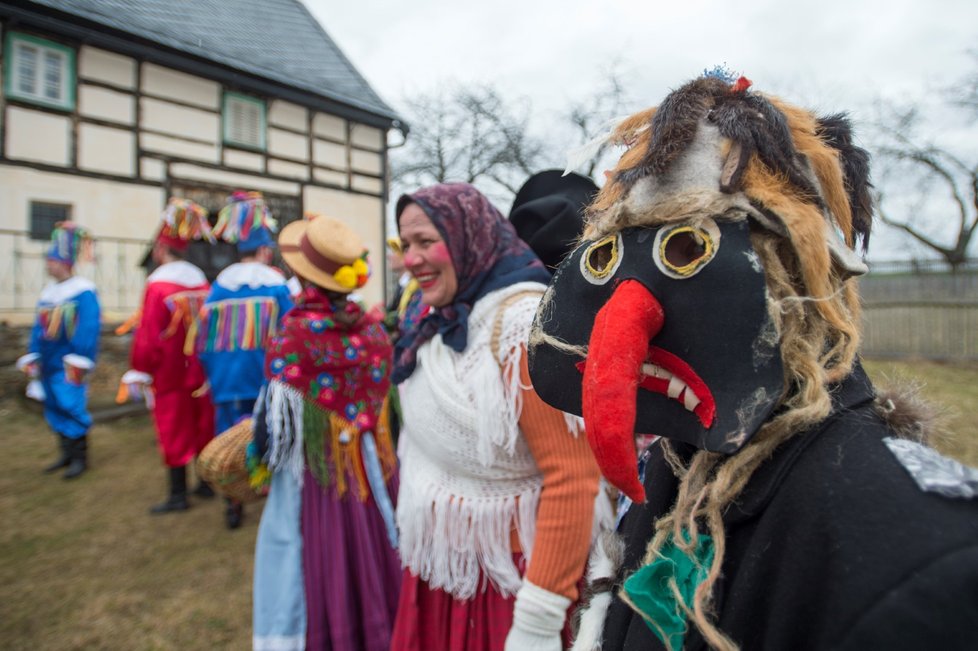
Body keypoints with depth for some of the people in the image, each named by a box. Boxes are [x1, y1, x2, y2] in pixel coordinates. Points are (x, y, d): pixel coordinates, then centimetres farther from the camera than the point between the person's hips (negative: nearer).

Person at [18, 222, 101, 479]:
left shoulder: (83, 292, -12)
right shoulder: (47, 292, 12)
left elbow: (88, 330, -17)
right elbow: (38, 329, 17)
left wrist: (78, 362, -19)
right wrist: (32, 358, 14)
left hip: (68, 368, -8)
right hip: (48, 366, 8)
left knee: (72, 409, -3)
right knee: (55, 410, 13)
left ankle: (80, 458, 9)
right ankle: (67, 454, 25)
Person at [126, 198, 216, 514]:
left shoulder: (158, 285, -16)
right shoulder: (202, 282, 3)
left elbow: (147, 336, -16)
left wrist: (139, 374, -7)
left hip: (170, 377, -6)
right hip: (201, 372, 6)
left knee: (174, 431, 3)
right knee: (203, 426, 14)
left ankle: (178, 494, 11)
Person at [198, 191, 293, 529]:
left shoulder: (219, 285, 3)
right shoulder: (275, 284, -5)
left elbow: (205, 337, 5)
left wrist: (214, 374, 16)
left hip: (227, 378, 3)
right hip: (266, 376, -2)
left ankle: (234, 507, 19)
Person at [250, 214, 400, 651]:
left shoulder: (297, 332, -18)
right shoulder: (372, 327, -3)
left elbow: (282, 416, -13)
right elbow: (385, 400, 5)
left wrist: (257, 462, 4)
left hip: (317, 476, -5)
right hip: (374, 470, 5)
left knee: (316, 578, 12)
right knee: (368, 563, 20)